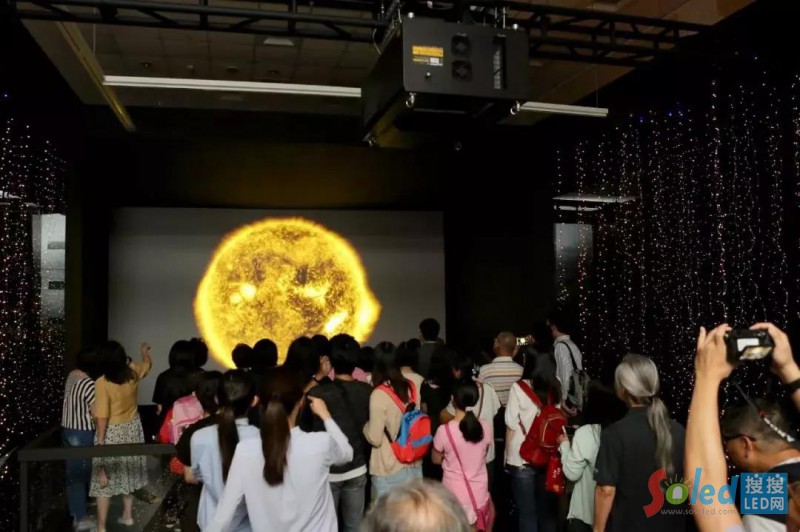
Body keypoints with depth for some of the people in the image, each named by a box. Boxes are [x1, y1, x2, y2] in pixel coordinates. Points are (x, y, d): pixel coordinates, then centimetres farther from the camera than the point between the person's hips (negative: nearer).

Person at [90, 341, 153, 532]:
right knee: (127, 473, 21)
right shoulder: (133, 372, -8)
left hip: (111, 433, -5)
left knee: (104, 481, 5)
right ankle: (127, 515, 35)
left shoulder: (102, 383, -23)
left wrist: (100, 441, -11)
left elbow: (102, 417, -21)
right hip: (132, 429, 5)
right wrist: (144, 351, 37)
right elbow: (148, 363, 17)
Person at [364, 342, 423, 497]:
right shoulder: (411, 387, 0)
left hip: (389, 471, -5)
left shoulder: (379, 394, -17)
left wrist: (365, 424, 3)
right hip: (415, 466, 5)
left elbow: (375, 439, -14)